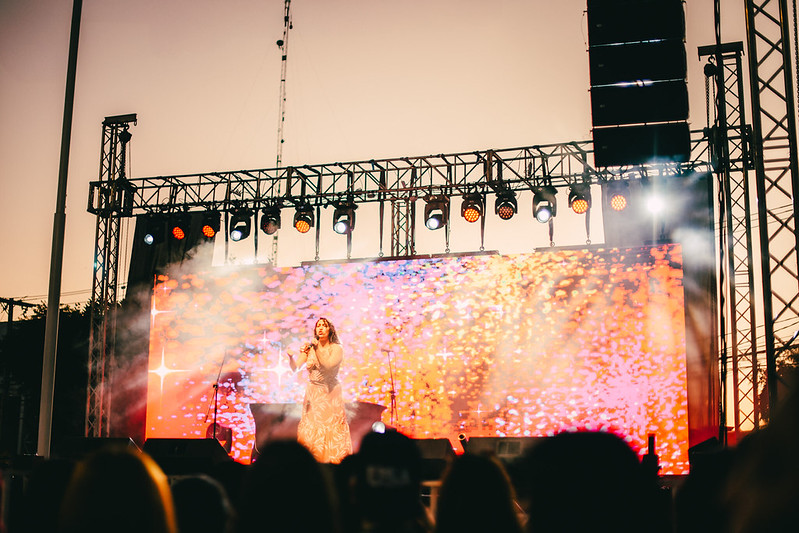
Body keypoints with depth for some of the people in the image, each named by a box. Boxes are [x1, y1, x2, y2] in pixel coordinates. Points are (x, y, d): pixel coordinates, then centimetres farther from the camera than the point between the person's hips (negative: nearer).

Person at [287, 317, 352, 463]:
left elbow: (328, 366, -22)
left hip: (330, 394, -3)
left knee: (330, 430, -4)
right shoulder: (309, 348, 4)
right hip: (312, 394, 3)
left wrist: (317, 350, -24)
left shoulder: (336, 349, -5)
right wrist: (290, 356, -26)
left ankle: (333, 460, 5)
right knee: (310, 430, 2)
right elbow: (295, 368, -6)